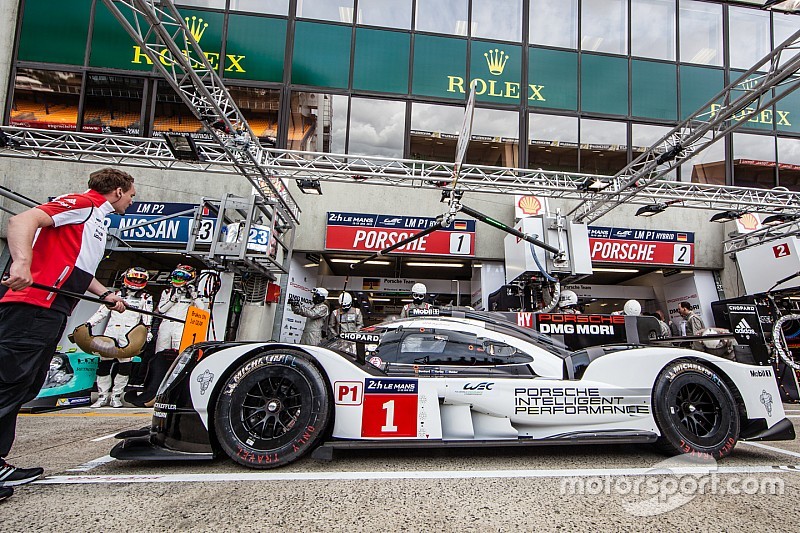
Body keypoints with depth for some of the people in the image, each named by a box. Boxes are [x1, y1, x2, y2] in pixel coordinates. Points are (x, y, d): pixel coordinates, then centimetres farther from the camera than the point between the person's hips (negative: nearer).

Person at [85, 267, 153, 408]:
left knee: (125, 363, -10)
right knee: (104, 362, -2)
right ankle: (103, 396, 6)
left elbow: (147, 316, 6)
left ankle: (116, 395, 0)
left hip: (129, 333, -3)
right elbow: (102, 311, 20)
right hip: (111, 330, 3)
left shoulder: (146, 298, 13)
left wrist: (148, 330, -6)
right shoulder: (117, 294, 21)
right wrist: (89, 323, 12)